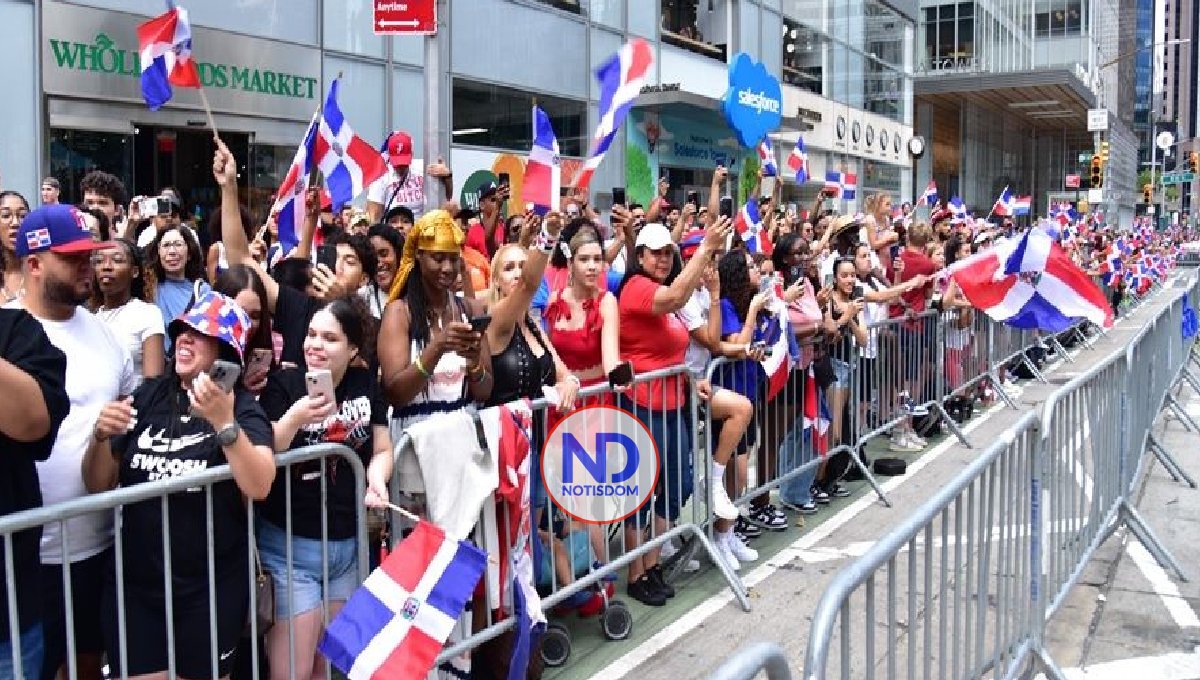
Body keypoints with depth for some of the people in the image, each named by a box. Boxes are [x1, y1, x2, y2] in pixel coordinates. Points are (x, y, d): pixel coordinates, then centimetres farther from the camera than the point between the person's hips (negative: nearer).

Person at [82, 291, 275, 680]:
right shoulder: (147, 397, 3)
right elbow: (98, 485, 6)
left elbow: (259, 487, -23)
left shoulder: (243, 408, -8)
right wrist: (101, 437, -13)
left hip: (210, 587, -3)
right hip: (133, 582, 3)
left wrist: (225, 423, -34)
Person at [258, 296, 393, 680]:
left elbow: (382, 449, 10)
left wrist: (376, 479, -11)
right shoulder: (283, 384, -10)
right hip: (291, 545, -5)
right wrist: (294, 418, -34)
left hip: (349, 545, 5)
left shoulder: (365, 383, 3)